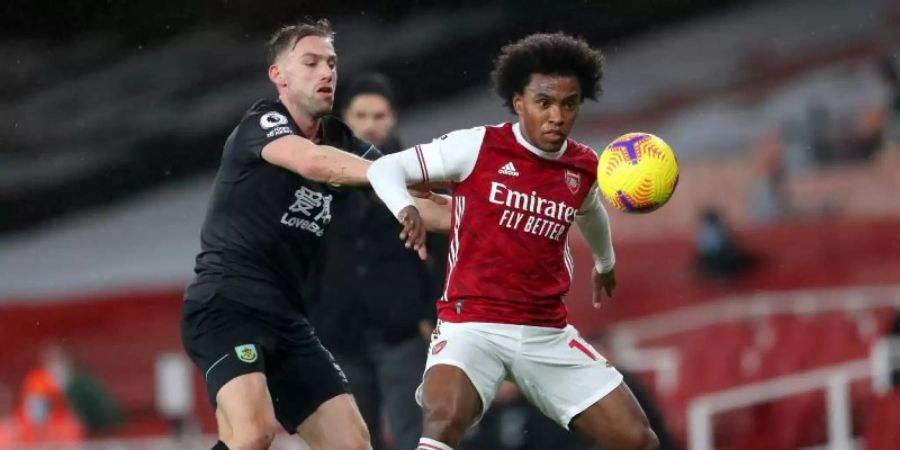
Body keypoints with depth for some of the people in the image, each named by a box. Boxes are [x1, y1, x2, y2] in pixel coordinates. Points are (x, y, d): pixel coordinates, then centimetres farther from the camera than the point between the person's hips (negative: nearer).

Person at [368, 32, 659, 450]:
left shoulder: (583, 168, 8)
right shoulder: (477, 146, -6)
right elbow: (385, 168, -3)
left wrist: (605, 263, 52)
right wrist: (406, 209, -25)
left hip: (548, 334, 5)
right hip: (472, 323, -5)